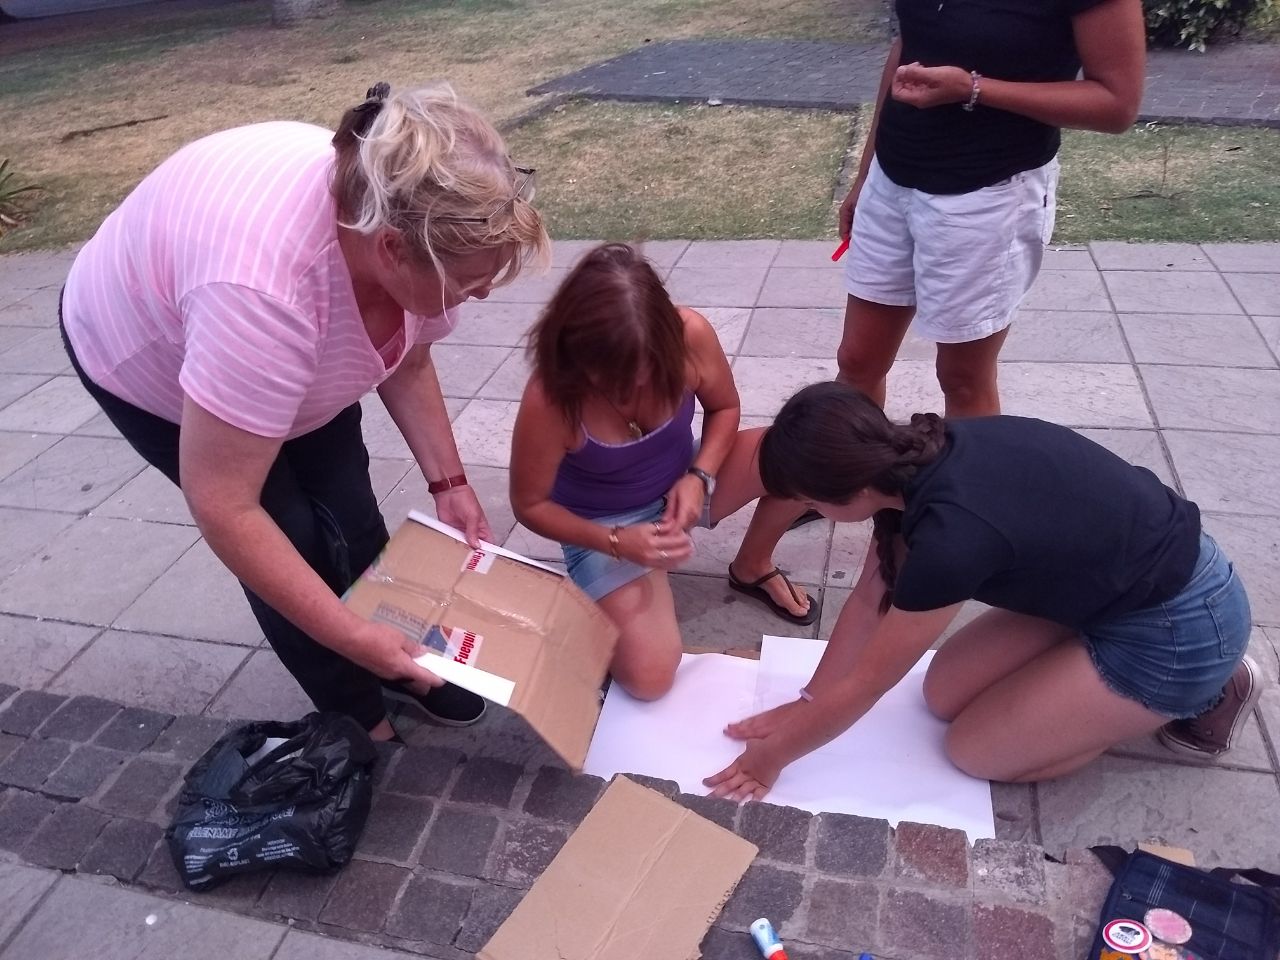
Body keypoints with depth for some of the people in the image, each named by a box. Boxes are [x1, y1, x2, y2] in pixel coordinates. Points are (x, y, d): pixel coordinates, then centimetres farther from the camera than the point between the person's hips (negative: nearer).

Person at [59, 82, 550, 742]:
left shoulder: (409, 223, -25)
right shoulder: (261, 289, -46)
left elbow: (406, 362, -5)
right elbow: (224, 508, -39)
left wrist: (448, 483, -10)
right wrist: (351, 638, -33)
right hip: (146, 354, -5)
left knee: (346, 507, 4)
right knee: (292, 534, -4)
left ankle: (402, 666, 27)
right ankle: (359, 716, 18)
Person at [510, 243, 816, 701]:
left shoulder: (690, 335, -25)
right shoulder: (550, 400, -32)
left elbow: (724, 408, -3)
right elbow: (530, 504, -16)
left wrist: (700, 477, -21)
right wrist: (616, 542, -28)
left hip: (683, 486, 4)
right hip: (606, 525, -3)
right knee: (648, 678, -21)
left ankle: (752, 568, 8)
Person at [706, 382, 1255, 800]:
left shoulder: (953, 534, -34)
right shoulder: (918, 461, -11)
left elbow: (865, 682, -21)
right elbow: (870, 597, 1)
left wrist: (776, 755, -6)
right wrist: (808, 704, 4)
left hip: (1180, 625, -8)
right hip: (1114, 578, 8)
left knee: (975, 751, -2)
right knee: (945, 695, 6)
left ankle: (1201, 691, 9)